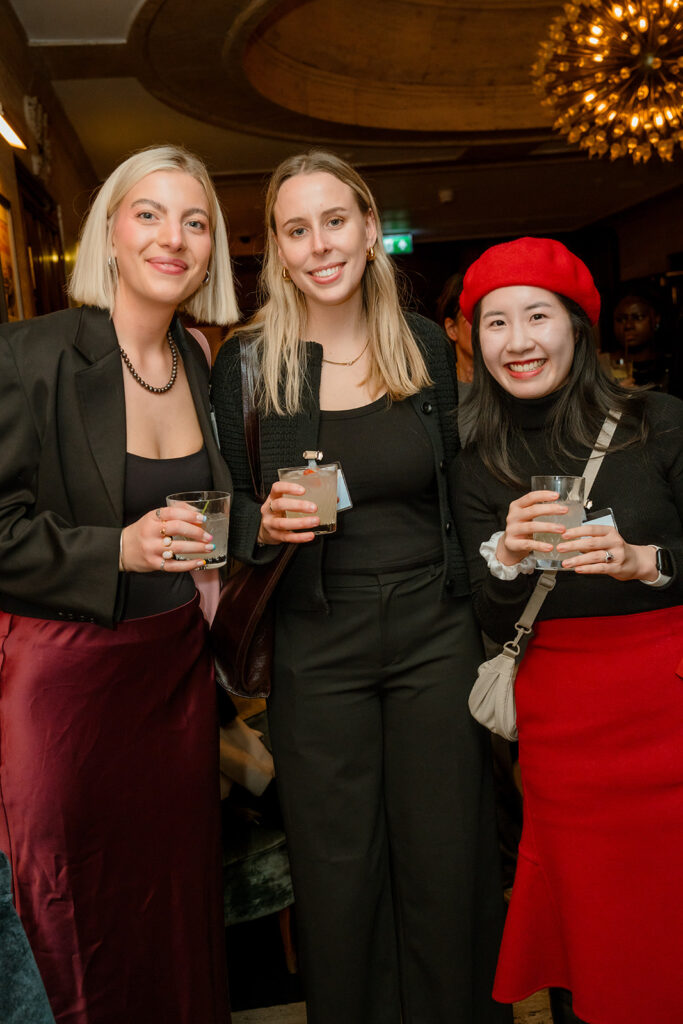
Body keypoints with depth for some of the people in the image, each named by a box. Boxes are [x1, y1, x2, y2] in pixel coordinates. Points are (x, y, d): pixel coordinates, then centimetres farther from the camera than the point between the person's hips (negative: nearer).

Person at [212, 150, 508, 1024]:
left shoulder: (427, 346, 2)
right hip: (316, 648, -1)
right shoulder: (246, 363, -4)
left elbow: (459, 490, 10)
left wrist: (489, 625, 8)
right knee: (337, 870, 12)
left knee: (445, 861, 13)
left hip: (435, 632, 2)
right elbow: (226, 510, 3)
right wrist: (266, 523, -19)